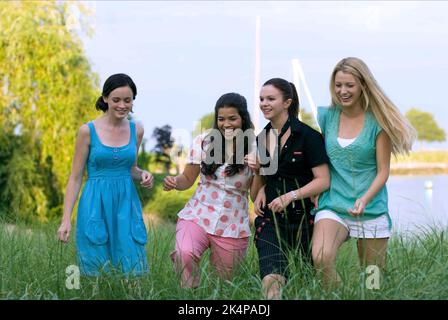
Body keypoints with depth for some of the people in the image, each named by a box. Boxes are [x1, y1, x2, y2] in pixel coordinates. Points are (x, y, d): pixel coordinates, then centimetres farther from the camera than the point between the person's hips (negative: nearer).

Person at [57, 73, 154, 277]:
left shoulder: (136, 130, 6)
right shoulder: (88, 130, -4)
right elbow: (75, 177, 0)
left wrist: (142, 175, -2)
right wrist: (66, 219, -6)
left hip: (127, 206, 3)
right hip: (96, 207, -3)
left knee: (133, 269, -1)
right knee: (97, 272, 0)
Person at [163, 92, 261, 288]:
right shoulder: (203, 142, 1)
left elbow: (256, 197, -2)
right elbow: (187, 179, 10)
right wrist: (174, 182, -12)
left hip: (232, 227, 0)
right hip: (197, 218, 0)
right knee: (185, 254, -31)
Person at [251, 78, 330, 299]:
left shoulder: (307, 135, -9)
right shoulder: (261, 139, 11)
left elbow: (323, 180, -12)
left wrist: (291, 196, -21)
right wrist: (261, 191, 3)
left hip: (302, 218, -4)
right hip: (270, 220, 4)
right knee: (271, 278, -16)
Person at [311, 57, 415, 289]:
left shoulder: (378, 121, -1)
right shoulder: (326, 116, 6)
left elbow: (383, 172, -4)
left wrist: (364, 200, -19)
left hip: (371, 209, -1)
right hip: (333, 206, 1)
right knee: (321, 257, -27)